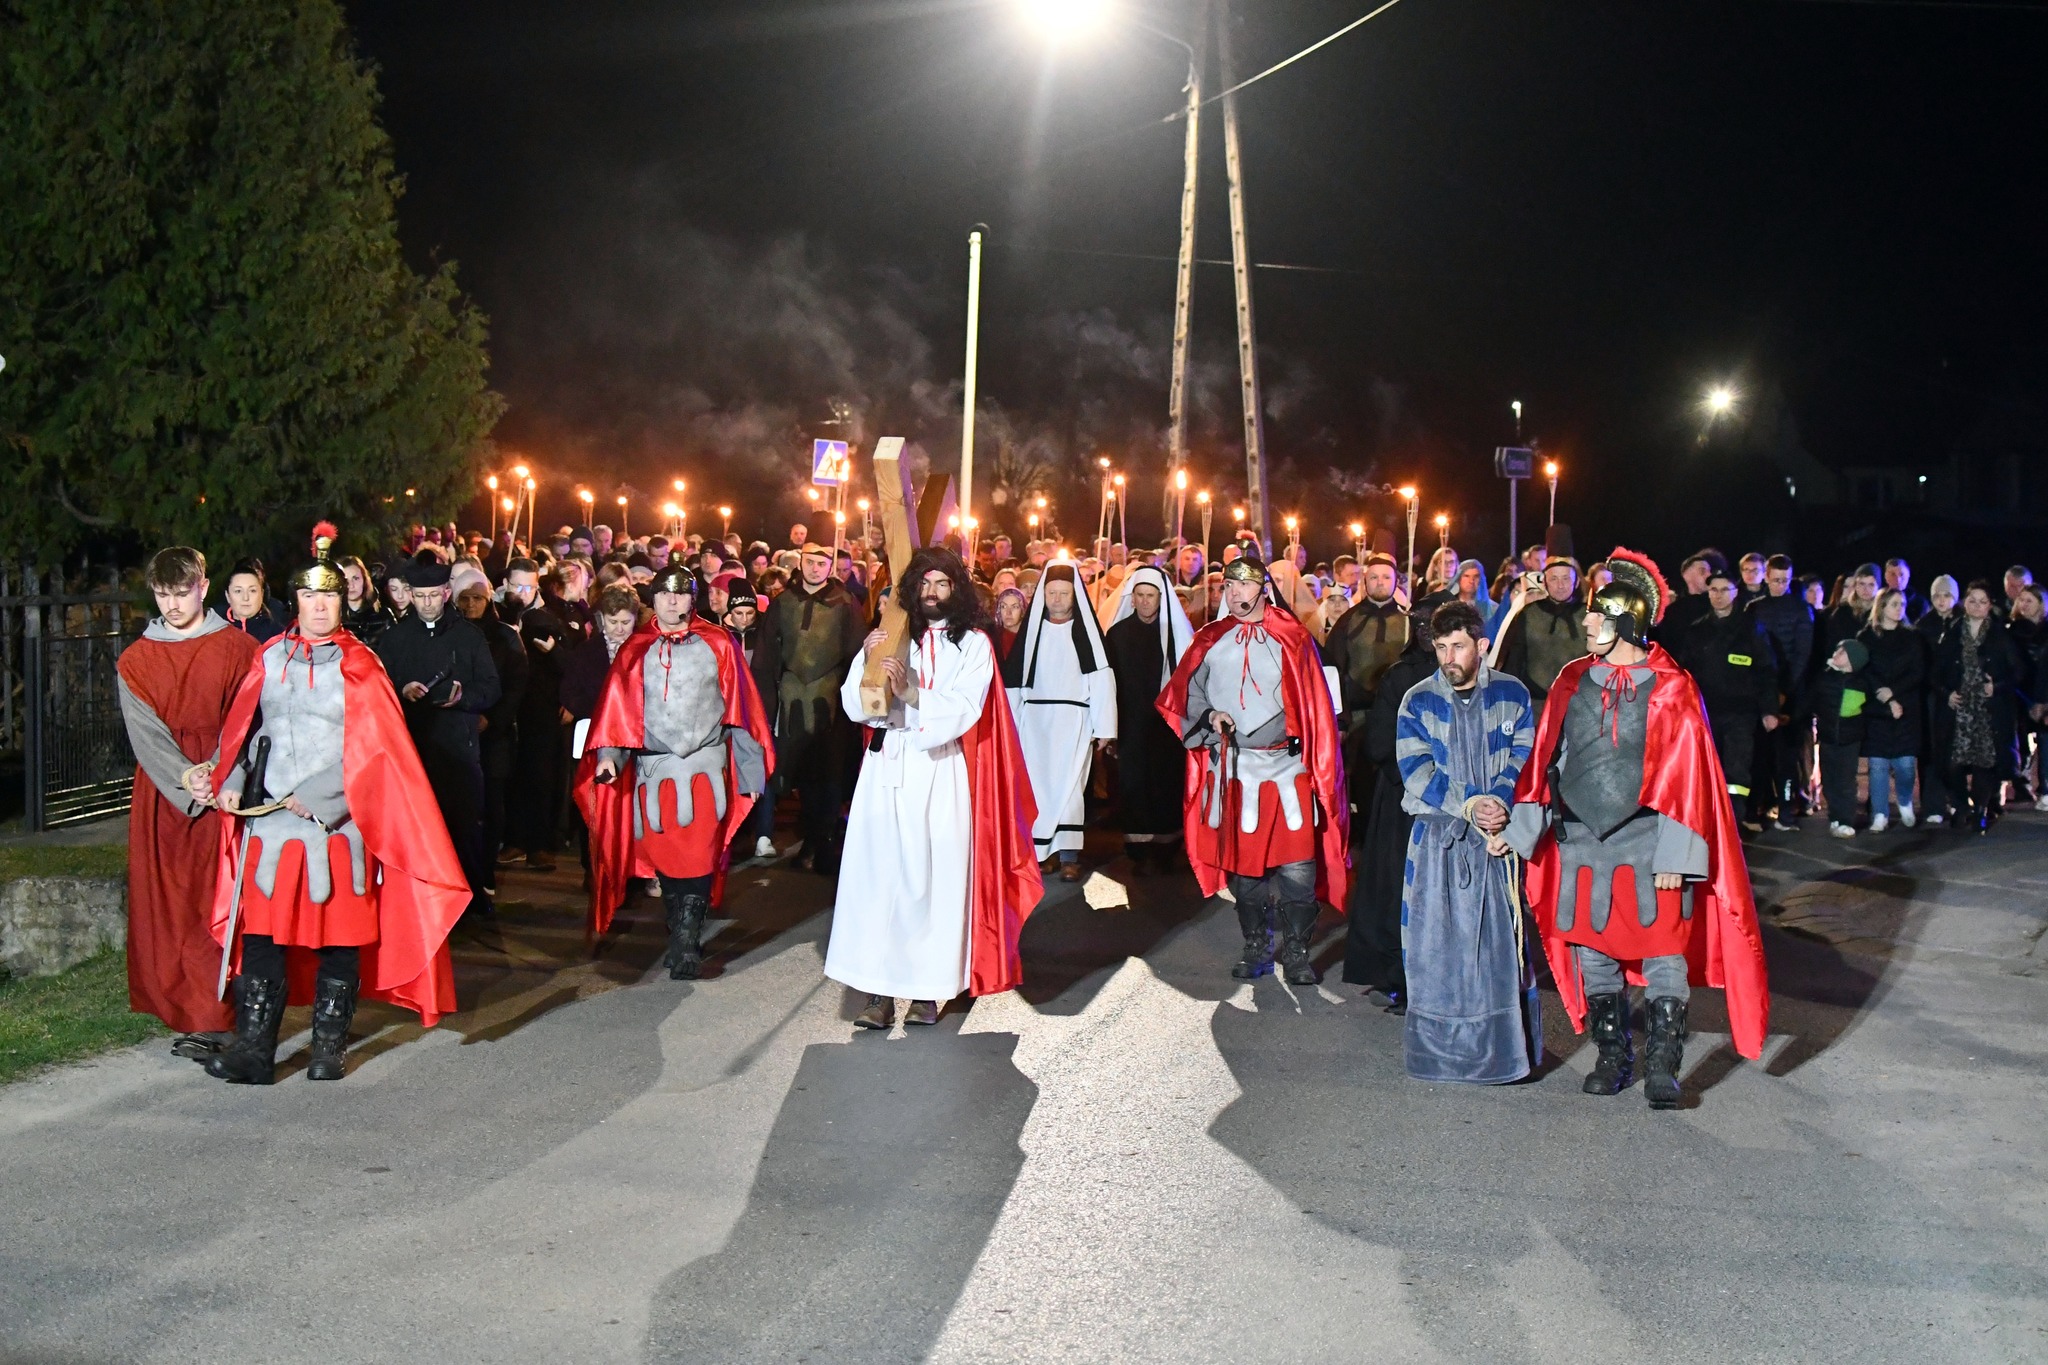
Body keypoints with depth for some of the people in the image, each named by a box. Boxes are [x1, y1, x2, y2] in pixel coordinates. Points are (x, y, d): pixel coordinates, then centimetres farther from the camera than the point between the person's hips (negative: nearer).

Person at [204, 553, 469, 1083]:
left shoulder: (359, 665, 0)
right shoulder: (269, 660, 11)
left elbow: (373, 747, -7)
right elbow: (240, 730, 15)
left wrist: (316, 797, -13)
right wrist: (231, 782, -2)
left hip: (338, 822, -3)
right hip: (269, 821, 3)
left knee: (339, 934, 2)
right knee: (261, 932, 0)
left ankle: (330, 1045, 14)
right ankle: (254, 1047, 5)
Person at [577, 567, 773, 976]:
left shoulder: (718, 644, 4)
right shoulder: (635, 650, 8)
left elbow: (742, 709, 5)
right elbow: (615, 710, 2)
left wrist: (750, 770, 3)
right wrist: (608, 755, -15)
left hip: (705, 767, -2)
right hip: (653, 770, 2)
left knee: (697, 861, -10)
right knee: (664, 860, 5)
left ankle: (685, 946, -5)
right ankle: (685, 936, 22)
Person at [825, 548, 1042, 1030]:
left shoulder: (973, 643, 4)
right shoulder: (892, 637, 12)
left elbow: (963, 711, -9)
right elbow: (855, 707, 6)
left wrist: (910, 692, -21)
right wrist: (866, 662, -10)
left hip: (940, 770, -2)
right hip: (885, 768, 2)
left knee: (934, 875, -3)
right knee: (878, 872, -4)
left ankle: (929, 990, 5)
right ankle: (878, 989, 0)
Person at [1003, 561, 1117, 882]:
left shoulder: (1086, 630, 0)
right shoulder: (1032, 628, 9)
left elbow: (1102, 678, -5)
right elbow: (1014, 678, 10)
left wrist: (1103, 727, -10)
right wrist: (1013, 724, 6)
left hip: (1073, 719, -3)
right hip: (1034, 718, 3)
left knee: (1068, 785, -7)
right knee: (1040, 784, 1)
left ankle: (1068, 855, -4)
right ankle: (1045, 851, 9)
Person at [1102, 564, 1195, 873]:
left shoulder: (1178, 632, 1)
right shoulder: (1117, 633, 5)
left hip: (1168, 723, -1)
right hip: (1132, 725, 1)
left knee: (1167, 786, 1)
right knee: (1134, 786, -1)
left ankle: (1164, 850, 13)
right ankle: (1140, 851, 7)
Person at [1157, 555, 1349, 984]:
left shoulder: (1292, 638, 1)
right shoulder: (1210, 641, 8)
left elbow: (1317, 708, 0)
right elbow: (1186, 696, 14)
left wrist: (1320, 768, -6)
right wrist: (1209, 716, -6)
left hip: (1286, 767, -3)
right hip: (1231, 769, 3)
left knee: (1297, 865, -6)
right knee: (1241, 861, 8)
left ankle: (1296, 951, 9)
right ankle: (1256, 948, 22)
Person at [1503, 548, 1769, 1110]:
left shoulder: (1670, 689, -5)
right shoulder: (1572, 682, 6)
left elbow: (1685, 774, -7)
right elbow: (1546, 760, 10)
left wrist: (1674, 855, -13)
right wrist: (1517, 829, 7)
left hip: (1647, 842, -4)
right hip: (1581, 842, 4)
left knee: (1663, 954, -3)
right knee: (1592, 951, 10)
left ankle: (1661, 1066, 6)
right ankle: (1612, 1057, 23)